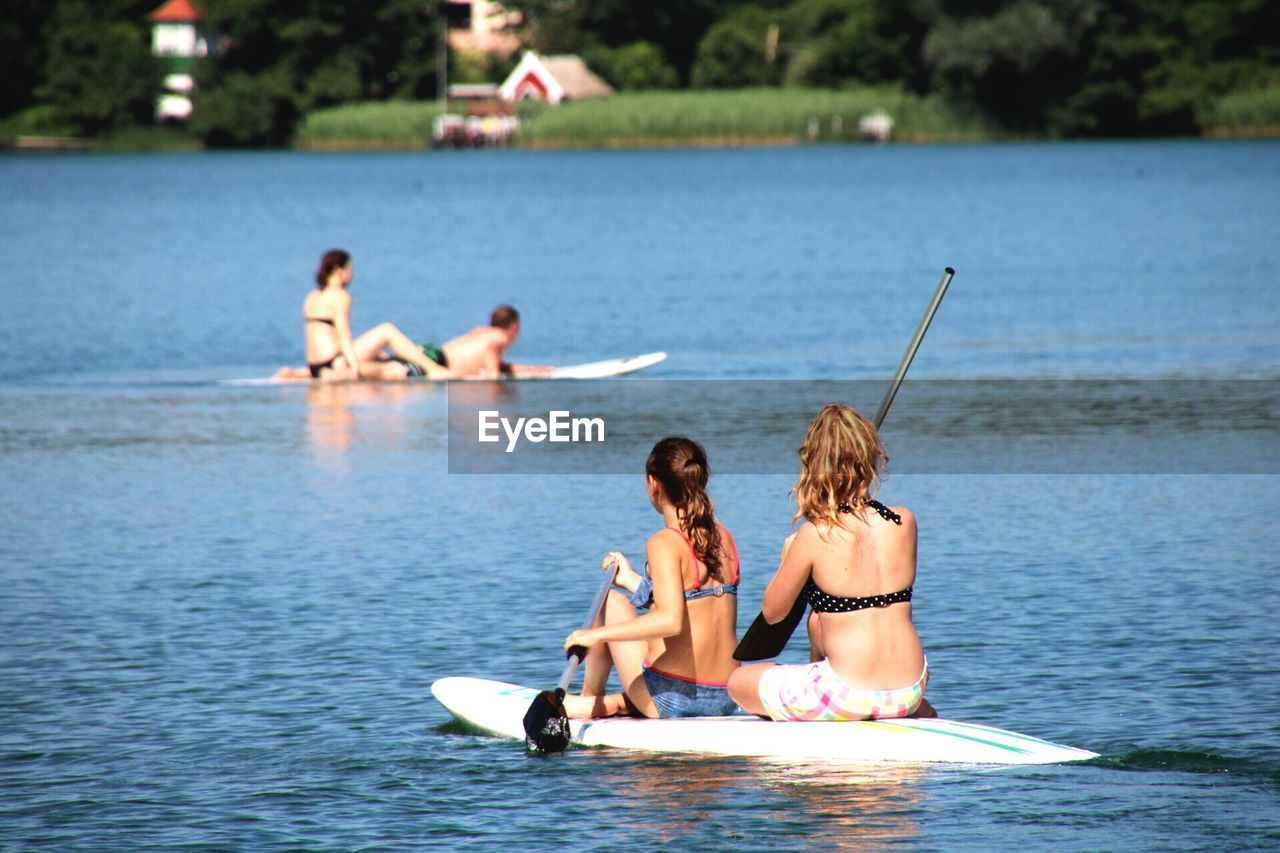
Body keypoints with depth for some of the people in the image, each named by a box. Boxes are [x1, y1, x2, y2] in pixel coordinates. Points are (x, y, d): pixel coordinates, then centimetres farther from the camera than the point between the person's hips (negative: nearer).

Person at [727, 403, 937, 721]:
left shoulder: (814, 535, -11)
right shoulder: (904, 522, 1)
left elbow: (772, 612, 3)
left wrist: (787, 560, 19)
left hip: (850, 695, -5)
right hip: (909, 690, 5)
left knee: (738, 682, 19)